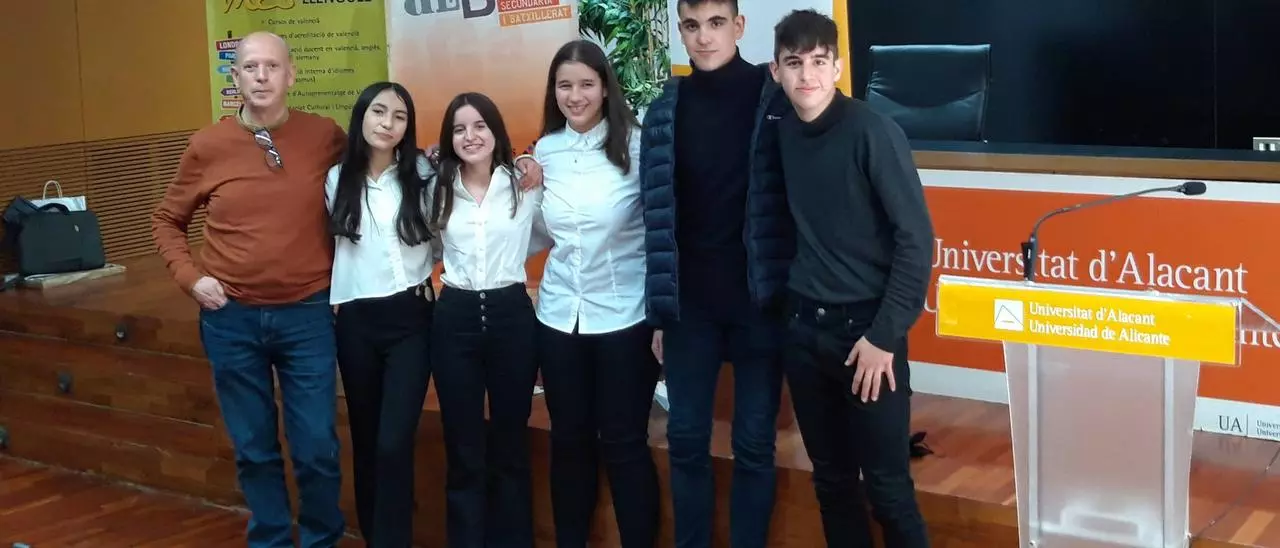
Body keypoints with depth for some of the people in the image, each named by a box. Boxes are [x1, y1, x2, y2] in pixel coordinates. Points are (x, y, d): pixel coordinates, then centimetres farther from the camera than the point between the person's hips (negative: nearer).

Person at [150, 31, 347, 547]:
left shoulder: (326, 137, -4)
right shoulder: (207, 145, -2)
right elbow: (167, 220, 12)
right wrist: (190, 276, -2)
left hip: (307, 315, -1)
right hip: (231, 319, 1)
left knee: (316, 448, 2)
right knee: (253, 450, 11)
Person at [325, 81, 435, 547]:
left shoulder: (422, 174, 0)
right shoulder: (337, 180, 5)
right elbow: (329, 244, 15)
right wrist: (332, 299, 9)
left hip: (410, 317, -2)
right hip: (356, 321, 2)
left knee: (394, 443, -12)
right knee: (365, 440, 10)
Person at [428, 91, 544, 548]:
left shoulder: (525, 185, -1)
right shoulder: (437, 189, 5)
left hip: (511, 314, -1)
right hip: (454, 318, 1)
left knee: (510, 444, 8)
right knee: (463, 448, 6)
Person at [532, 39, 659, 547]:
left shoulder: (636, 144, -10)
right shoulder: (544, 150, 4)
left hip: (623, 316, -4)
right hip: (558, 315, 4)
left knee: (624, 443, 3)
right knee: (569, 439, 14)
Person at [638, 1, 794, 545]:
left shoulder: (774, 97, -4)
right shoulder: (665, 110, 5)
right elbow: (656, 216, 6)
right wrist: (658, 310, 5)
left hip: (759, 298, -2)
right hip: (689, 303, 3)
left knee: (754, 445, 5)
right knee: (685, 440, 7)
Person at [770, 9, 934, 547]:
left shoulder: (872, 131, -11)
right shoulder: (780, 134, 4)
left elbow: (916, 237, -12)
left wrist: (885, 334, -14)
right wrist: (789, 310, 5)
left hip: (865, 328, -5)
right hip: (803, 329, 5)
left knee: (886, 483, 0)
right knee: (831, 478, 12)